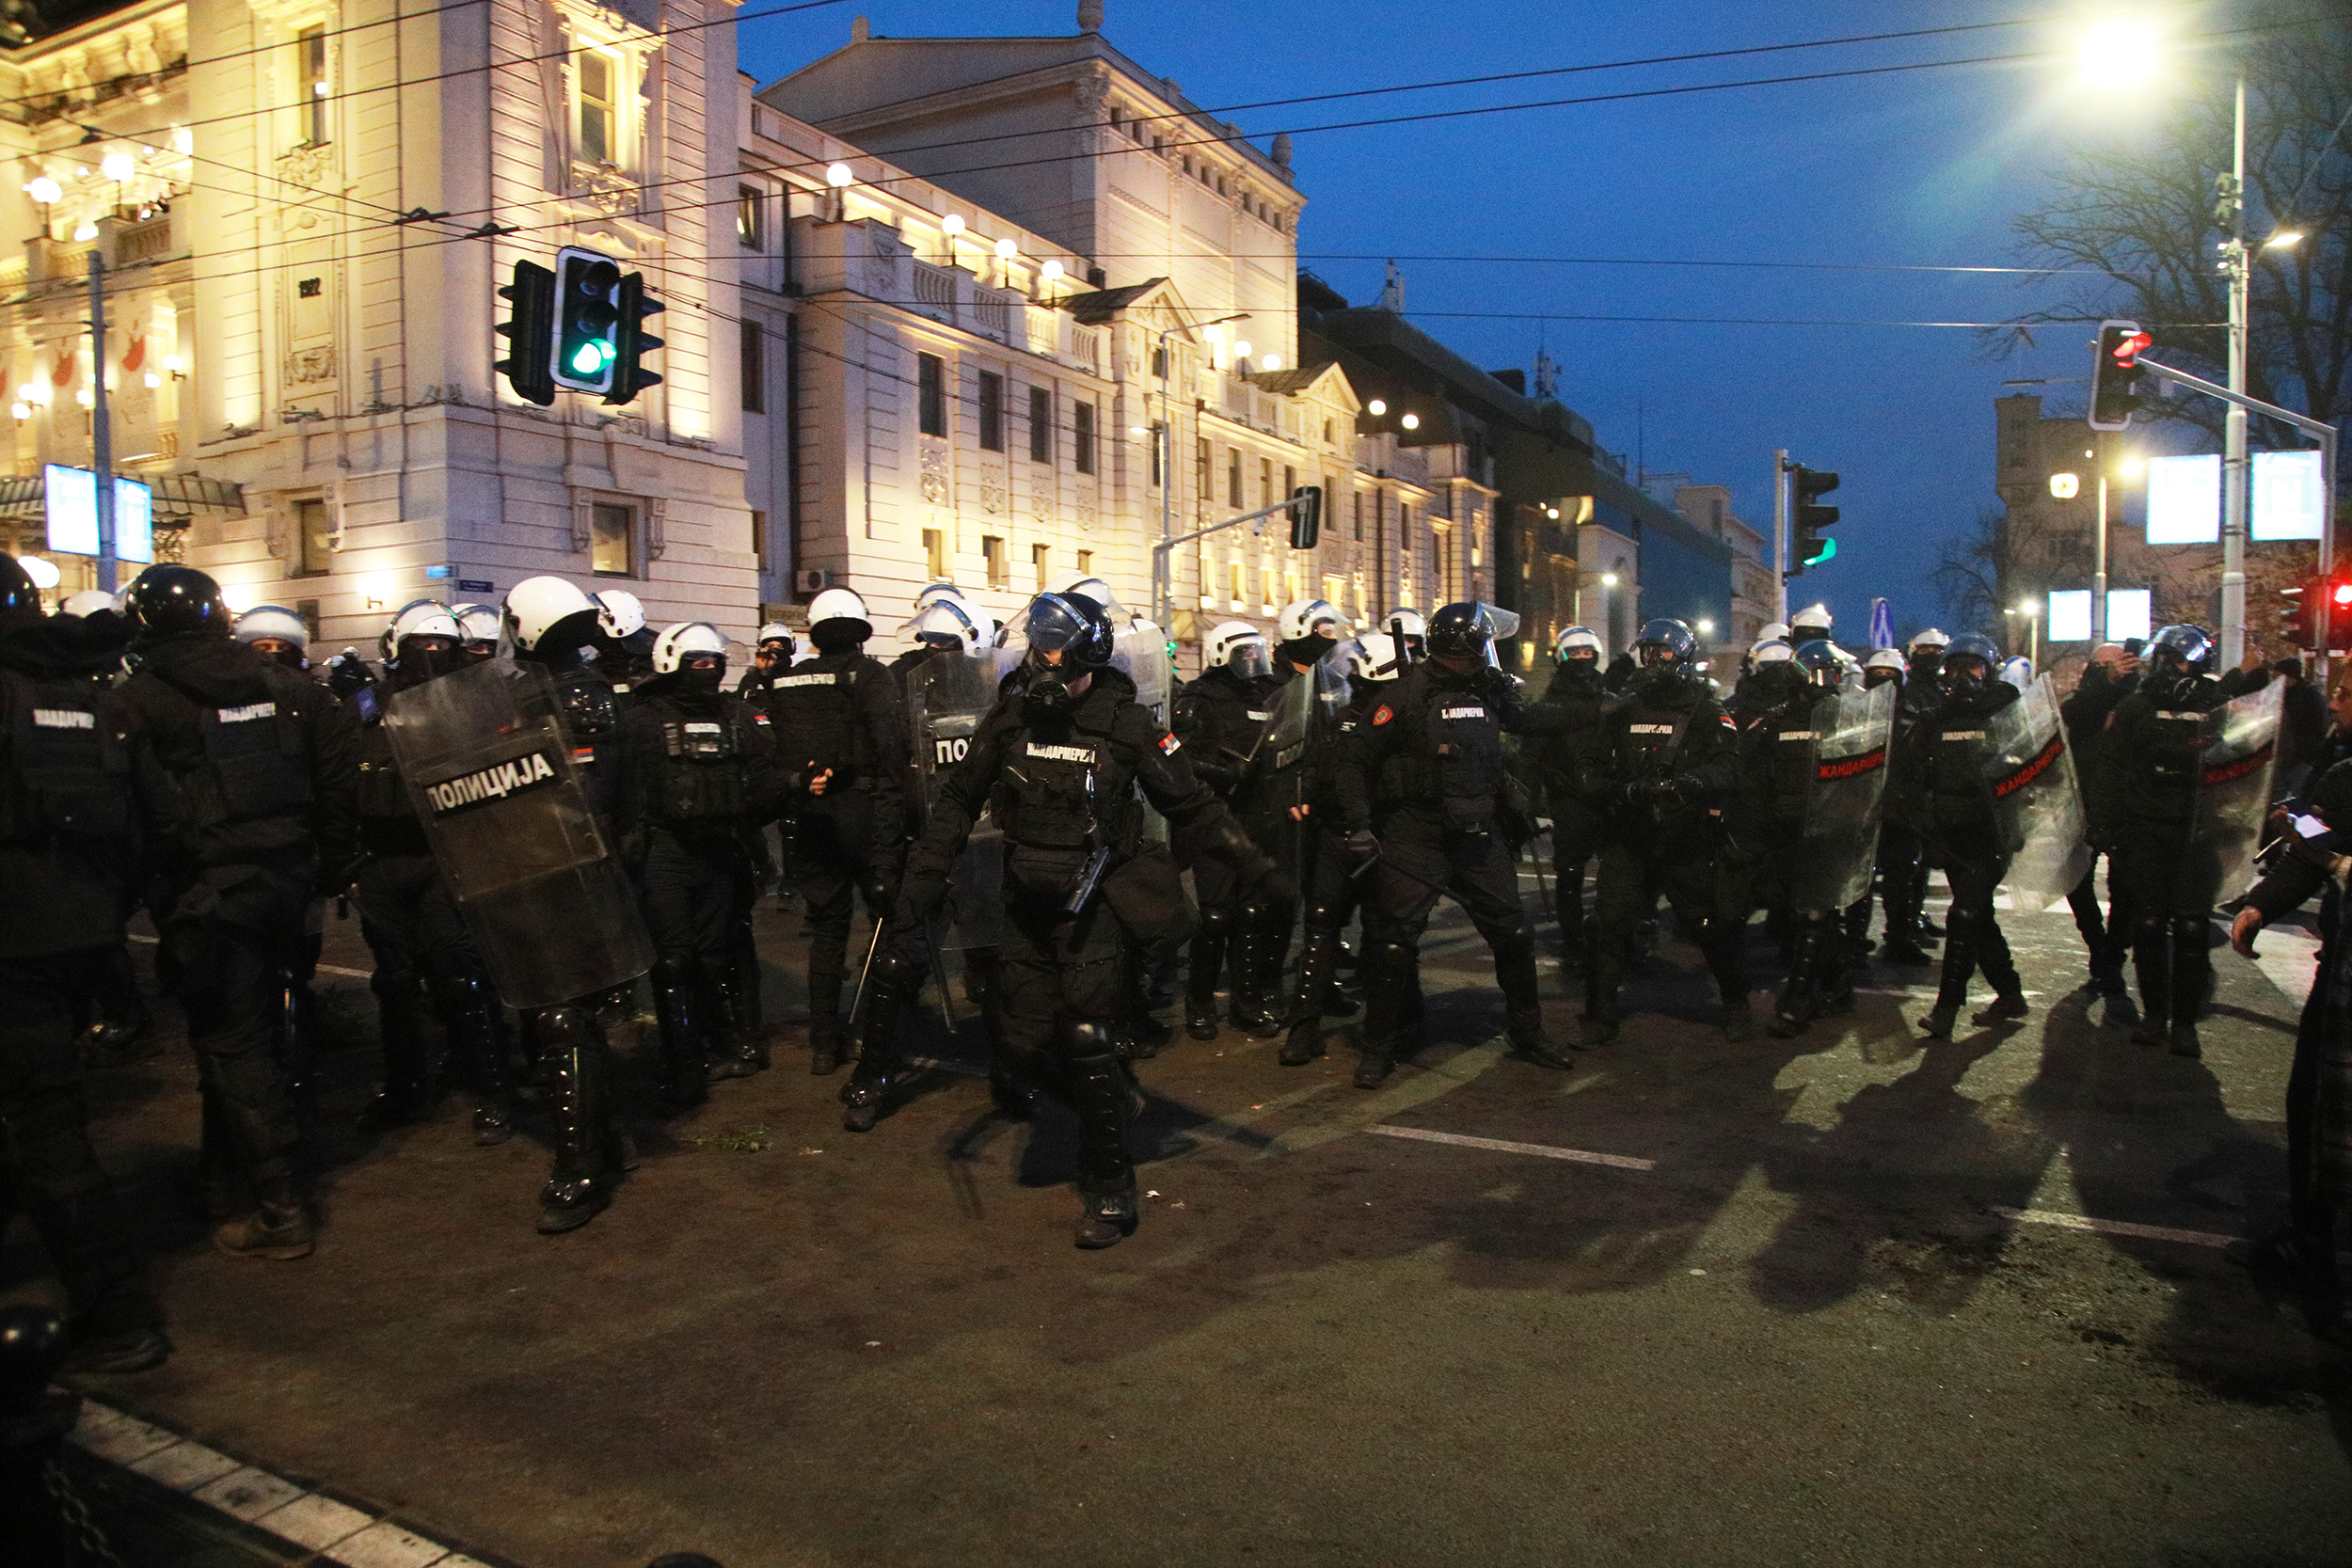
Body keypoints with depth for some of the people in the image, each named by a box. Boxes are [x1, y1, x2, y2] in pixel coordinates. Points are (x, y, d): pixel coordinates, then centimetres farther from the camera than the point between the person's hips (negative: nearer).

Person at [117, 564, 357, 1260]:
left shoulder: (141, 699, -10)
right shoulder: (289, 687, 5)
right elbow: (339, 779, 7)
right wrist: (327, 865, 15)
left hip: (205, 895, -6)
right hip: (284, 883, 6)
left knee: (233, 1046, -1)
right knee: (246, 1036, 20)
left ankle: (277, 1212, 0)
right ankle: (229, 1184, 35)